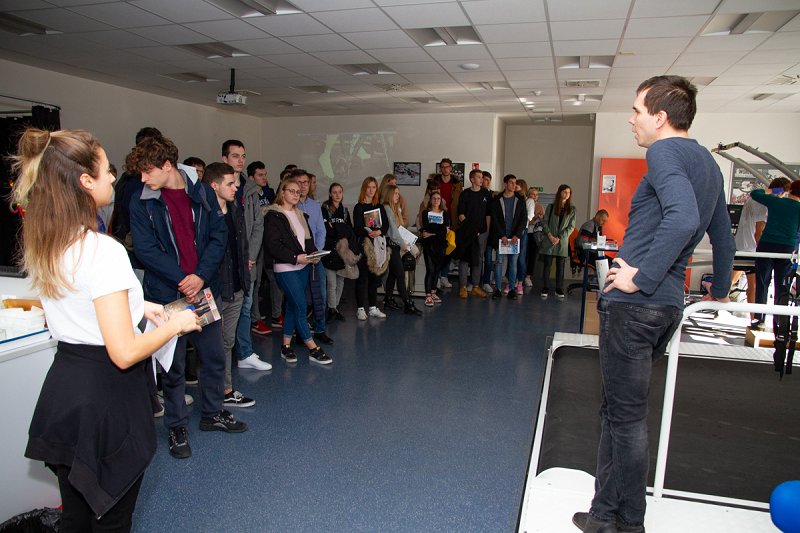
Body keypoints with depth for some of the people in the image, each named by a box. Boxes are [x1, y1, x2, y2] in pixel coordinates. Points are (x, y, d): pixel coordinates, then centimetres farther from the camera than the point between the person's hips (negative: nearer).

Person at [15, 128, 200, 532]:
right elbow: (124, 352, -25)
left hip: (62, 391, 8)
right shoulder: (104, 251, -25)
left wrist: (137, 306, 14)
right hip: (106, 398, -7)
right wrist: (175, 325, -10)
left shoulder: (41, 246, 2)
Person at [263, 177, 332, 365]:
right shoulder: (274, 215, -8)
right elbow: (272, 244, -16)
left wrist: (313, 253, 0)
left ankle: (286, 345, 21)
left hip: (303, 266, 8)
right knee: (300, 306, -8)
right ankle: (313, 349, -2)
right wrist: (295, 257, -20)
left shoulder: (300, 215, 17)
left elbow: (308, 239, 20)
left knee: (293, 306, 11)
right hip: (285, 268, -8)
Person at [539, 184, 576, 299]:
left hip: (563, 241, 0)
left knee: (560, 266, 3)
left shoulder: (572, 209, 5)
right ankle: (545, 289, 8)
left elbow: (571, 227, 0)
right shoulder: (551, 207, 5)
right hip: (549, 241, 0)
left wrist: (559, 237, -10)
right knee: (547, 265, 1)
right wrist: (550, 235, -11)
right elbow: (544, 222, 2)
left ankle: (559, 290, 11)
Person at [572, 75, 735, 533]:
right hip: (669, 304, 9)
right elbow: (724, 237, 25)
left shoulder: (665, 152, -10)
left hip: (635, 302, -9)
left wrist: (641, 276, -21)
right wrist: (721, 289, 37)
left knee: (626, 415, 2)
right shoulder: (708, 163, 17)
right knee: (620, 410, 17)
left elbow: (683, 217, -28)